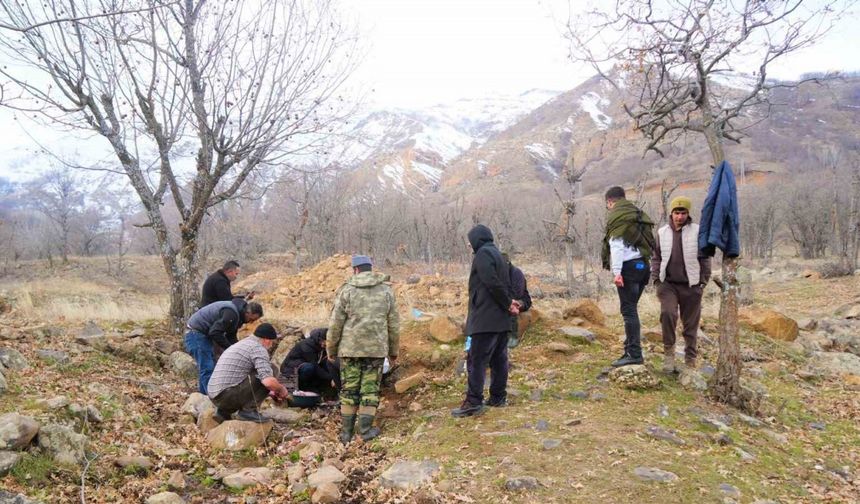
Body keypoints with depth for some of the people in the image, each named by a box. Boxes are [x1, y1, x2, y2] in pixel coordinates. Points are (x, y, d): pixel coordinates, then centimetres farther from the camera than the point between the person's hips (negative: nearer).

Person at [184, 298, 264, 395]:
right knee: (207, 369, -13)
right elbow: (215, 333, -28)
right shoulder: (231, 313, -26)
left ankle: (204, 395, 20)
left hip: (204, 334, 10)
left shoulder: (238, 314, 7)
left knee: (208, 368, 13)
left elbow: (231, 336, 14)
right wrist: (230, 348, -20)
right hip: (195, 332, -10)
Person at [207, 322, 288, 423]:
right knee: (271, 370, -5)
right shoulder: (258, 348, -7)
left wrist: (270, 393, 38)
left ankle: (224, 411, 14)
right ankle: (248, 410, -4)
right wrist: (281, 389, 2)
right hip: (229, 395, -9)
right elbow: (268, 381, -19)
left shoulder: (240, 344, 23)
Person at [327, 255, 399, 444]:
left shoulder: (346, 290, -1)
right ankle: (365, 429, 9)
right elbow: (394, 324, 8)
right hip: (377, 349, 1)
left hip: (350, 348, -1)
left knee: (349, 388, 9)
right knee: (370, 388, 8)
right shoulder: (386, 290, 6)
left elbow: (335, 323, -2)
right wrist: (393, 351, 17)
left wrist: (331, 349, 10)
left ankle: (347, 431, 15)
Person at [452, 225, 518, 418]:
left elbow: (493, 284, -19)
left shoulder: (483, 254, -10)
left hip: (486, 318, -9)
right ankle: (498, 397, 18)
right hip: (501, 320, 9)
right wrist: (508, 303, 3)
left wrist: (507, 303, -8)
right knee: (498, 359, 12)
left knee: (476, 360, -8)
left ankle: (473, 402, -9)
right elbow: (505, 284, 17)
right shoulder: (497, 254, 20)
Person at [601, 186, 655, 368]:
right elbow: (649, 242, 13)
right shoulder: (638, 214, 21)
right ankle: (630, 349, 17)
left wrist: (616, 271, -16)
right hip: (643, 265, 8)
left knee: (629, 310, -7)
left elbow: (616, 245, -13)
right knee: (631, 309, 14)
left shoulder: (616, 216, -3)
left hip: (628, 266, -8)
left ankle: (634, 353, -7)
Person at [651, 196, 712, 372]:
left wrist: (703, 281, -3)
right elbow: (656, 258, 13)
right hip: (668, 284, 1)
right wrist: (656, 279, 4)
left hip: (691, 285, -1)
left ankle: (690, 361, 19)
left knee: (691, 325, 6)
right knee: (667, 313, -22)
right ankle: (669, 352, -6)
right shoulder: (662, 232, 8)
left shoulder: (698, 231, -1)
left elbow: (705, 258, 2)